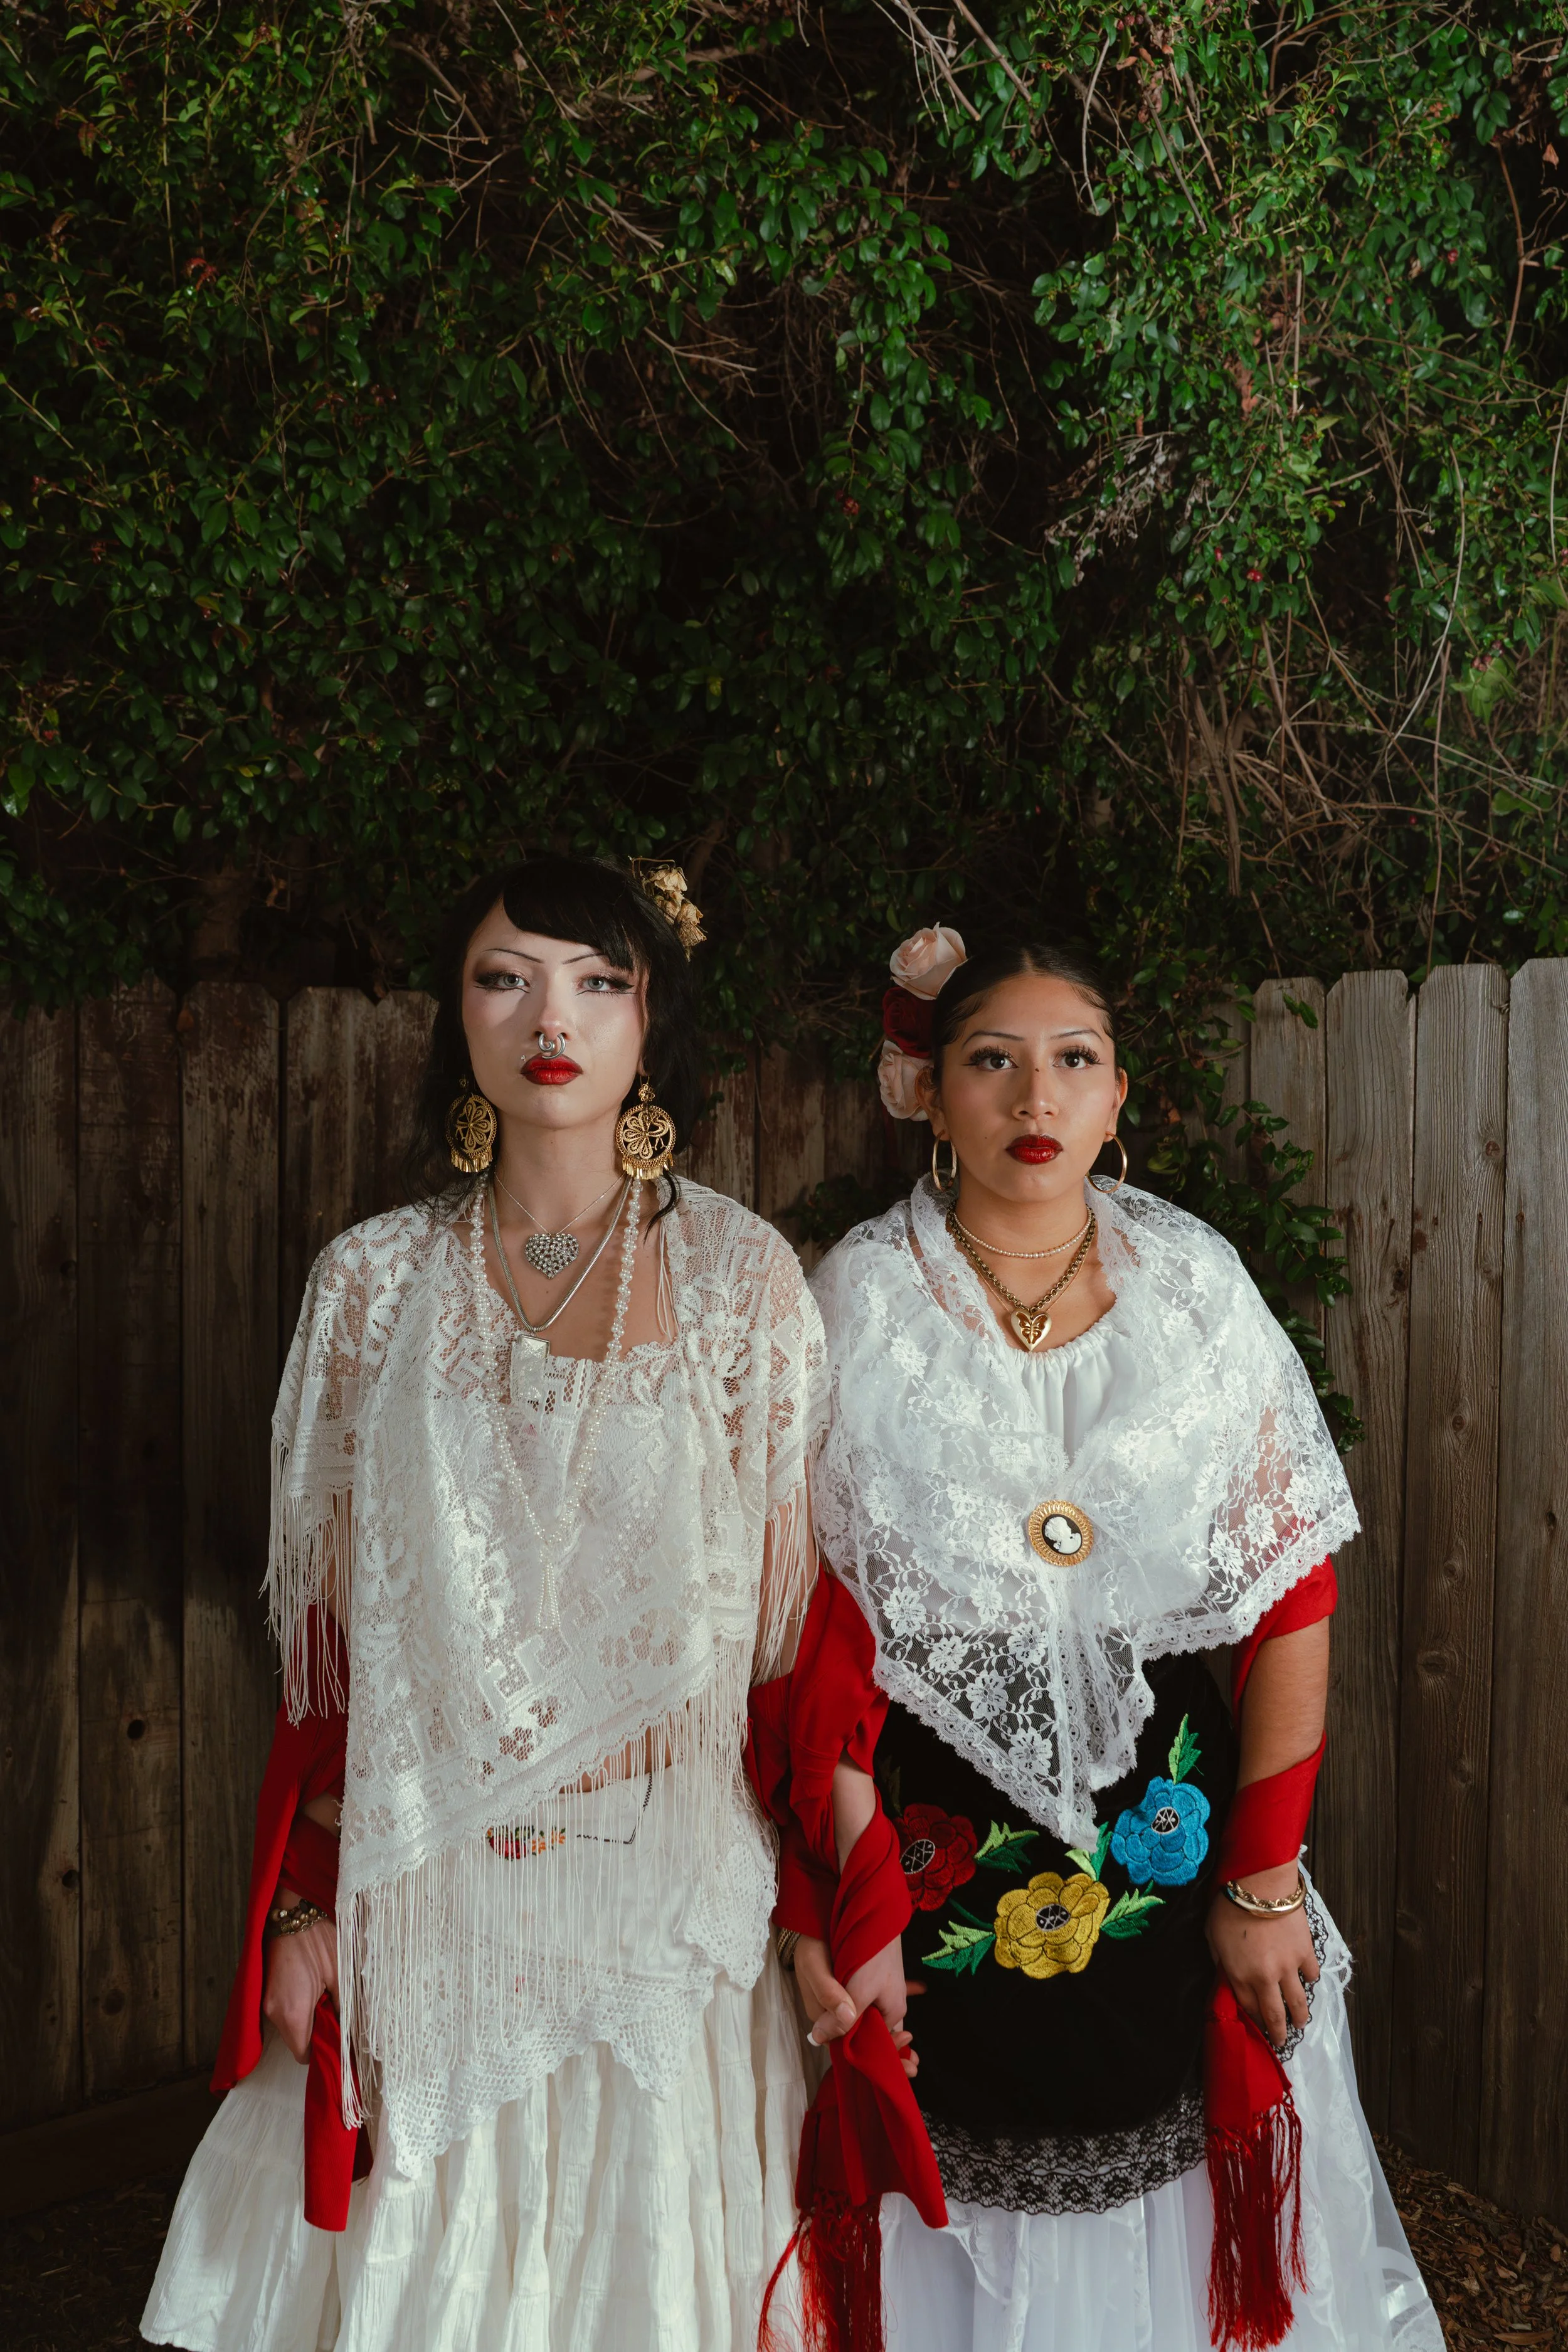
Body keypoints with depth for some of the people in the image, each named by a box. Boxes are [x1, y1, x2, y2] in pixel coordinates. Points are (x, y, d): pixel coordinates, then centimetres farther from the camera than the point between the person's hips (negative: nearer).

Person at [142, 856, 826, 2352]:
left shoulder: (741, 1274, -2)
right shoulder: (373, 1280, 3)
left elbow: (798, 1607, -1)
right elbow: (328, 1623, 5)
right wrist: (303, 1902, 2)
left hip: (665, 1880, -1)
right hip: (423, 1892, 2)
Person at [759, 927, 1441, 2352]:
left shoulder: (1195, 1288, -2)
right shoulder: (858, 1305, -5)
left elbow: (1294, 1594, -1)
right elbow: (814, 1625, -8)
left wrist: (1264, 1878, -4)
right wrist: (839, 1898, -13)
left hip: (1172, 1850, 2)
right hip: (938, 1875, -1)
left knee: (1179, 2235, 13)